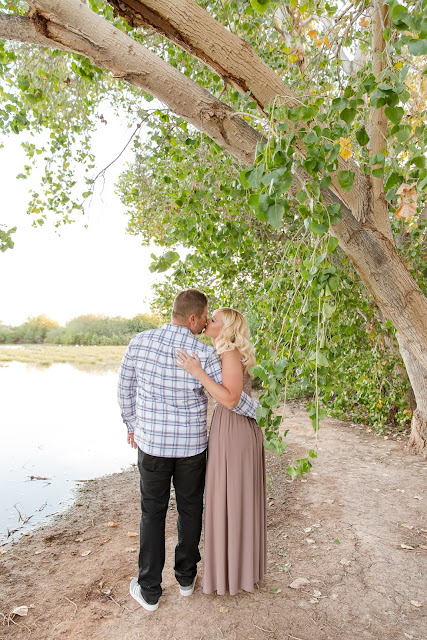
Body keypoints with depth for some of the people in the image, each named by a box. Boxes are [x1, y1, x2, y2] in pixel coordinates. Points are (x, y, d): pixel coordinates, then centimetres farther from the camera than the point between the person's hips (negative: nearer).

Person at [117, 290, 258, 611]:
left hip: (151, 443, 1)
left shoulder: (140, 341, -10)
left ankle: (149, 591, 28)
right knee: (190, 509, 19)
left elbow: (125, 389, 0)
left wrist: (132, 424, 15)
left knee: (153, 513, 15)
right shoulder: (206, 353, -16)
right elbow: (231, 398, -11)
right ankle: (186, 578, 37)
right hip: (192, 446, -1)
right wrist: (260, 411, 8)